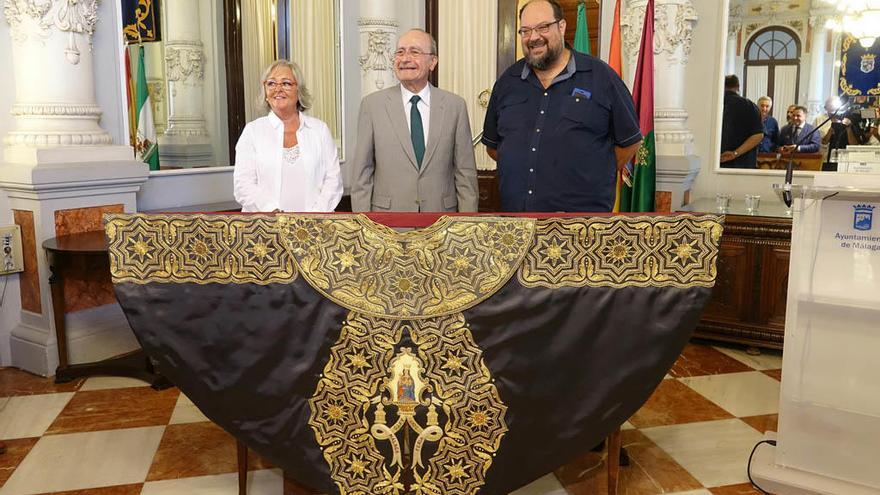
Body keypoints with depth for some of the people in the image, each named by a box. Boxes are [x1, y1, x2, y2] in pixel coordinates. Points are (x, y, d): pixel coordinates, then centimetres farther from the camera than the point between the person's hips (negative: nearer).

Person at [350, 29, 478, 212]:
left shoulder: (455, 106, -1)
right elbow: (361, 172, -1)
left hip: (441, 211, 1)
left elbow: (465, 173, 0)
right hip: (388, 212, -1)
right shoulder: (372, 105, -2)